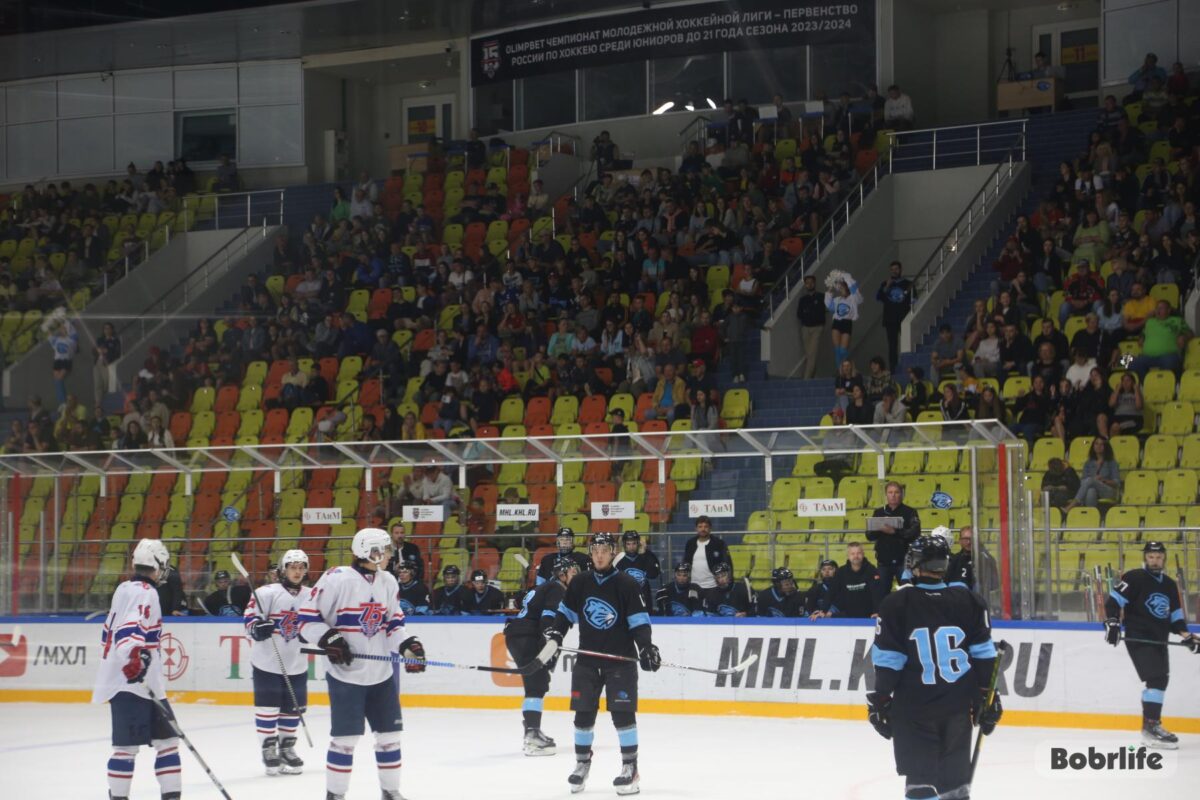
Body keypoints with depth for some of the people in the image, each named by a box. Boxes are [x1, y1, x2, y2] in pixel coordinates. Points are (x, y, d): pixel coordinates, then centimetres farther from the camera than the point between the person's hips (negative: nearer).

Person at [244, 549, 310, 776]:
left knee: (293, 707, 10)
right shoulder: (267, 593, -10)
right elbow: (250, 615, -10)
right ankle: (268, 749, 7)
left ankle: (286, 747, 25)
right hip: (267, 662, -5)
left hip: (296, 664, 5)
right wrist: (257, 627, -28)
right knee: (268, 706, -3)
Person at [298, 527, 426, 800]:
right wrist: (329, 639, -21)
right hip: (345, 673, -7)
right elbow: (307, 617, -10)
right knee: (346, 736, -4)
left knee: (389, 733, 10)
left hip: (381, 674, 7)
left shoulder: (388, 582, 7)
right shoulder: (336, 580, -14)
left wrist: (407, 645, 0)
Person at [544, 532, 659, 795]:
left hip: (620, 659, -4)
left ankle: (630, 767, -2)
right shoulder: (580, 584, 5)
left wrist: (646, 647, -19)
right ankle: (582, 763, 21)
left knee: (622, 713, -8)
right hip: (587, 660, 4)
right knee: (583, 713, 6)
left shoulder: (626, 585, -5)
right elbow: (565, 612, 15)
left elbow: (639, 620, -7)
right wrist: (554, 634, -1)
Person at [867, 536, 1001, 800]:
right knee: (954, 774, 14)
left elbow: (888, 661, -8)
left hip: (914, 707, -3)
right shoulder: (968, 602, 1)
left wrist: (880, 700, 2)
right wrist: (987, 699, 10)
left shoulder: (896, 605, -9)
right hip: (958, 705, 3)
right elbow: (983, 656, 3)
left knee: (920, 778, 1)